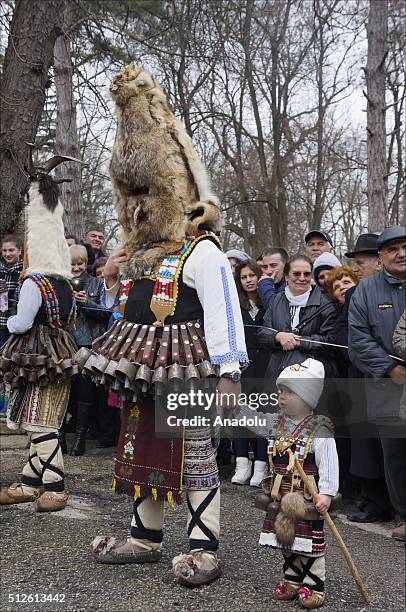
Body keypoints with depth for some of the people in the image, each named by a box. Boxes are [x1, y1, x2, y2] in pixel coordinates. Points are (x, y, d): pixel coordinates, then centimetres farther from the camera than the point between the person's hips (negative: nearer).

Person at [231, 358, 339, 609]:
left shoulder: (320, 430, -15)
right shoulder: (275, 423, 5)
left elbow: (329, 465, -17)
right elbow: (250, 418, 10)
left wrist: (326, 494, -23)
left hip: (308, 500, -6)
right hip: (280, 498, 6)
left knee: (310, 542, 3)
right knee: (286, 539, 16)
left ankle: (314, 586, 18)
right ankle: (292, 580, 33)